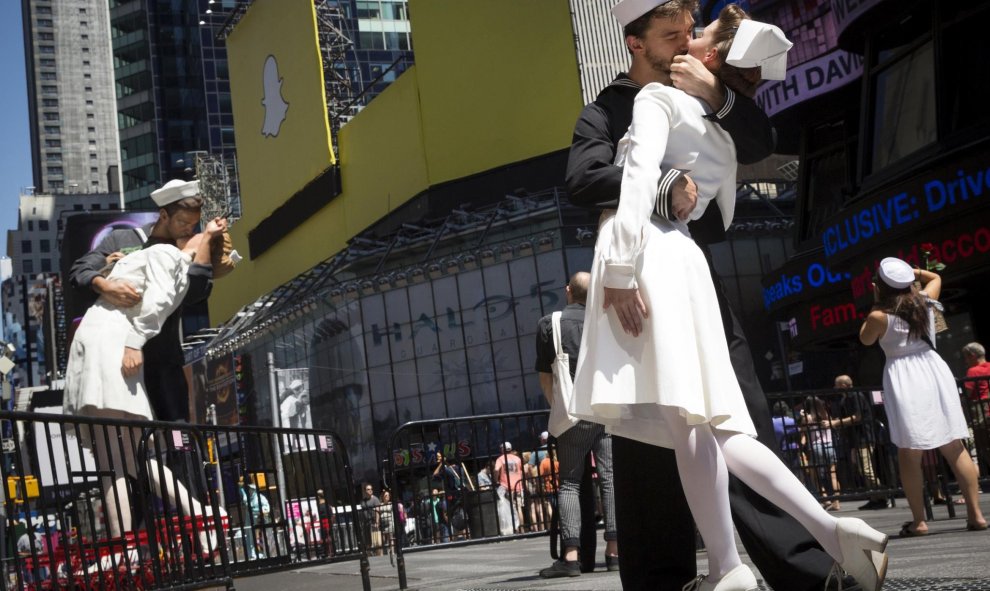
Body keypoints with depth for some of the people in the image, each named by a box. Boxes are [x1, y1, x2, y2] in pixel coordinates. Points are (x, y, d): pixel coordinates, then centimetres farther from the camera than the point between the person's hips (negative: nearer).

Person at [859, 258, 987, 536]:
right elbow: (936, 278, 31)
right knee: (955, 448, 7)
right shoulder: (925, 300, 8)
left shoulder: (879, 316, -7)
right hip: (934, 370, 4)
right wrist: (914, 272, 27)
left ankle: (918, 521, 0)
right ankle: (976, 513, 6)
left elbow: (865, 339, 13)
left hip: (904, 380, -4)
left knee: (909, 454, 1)